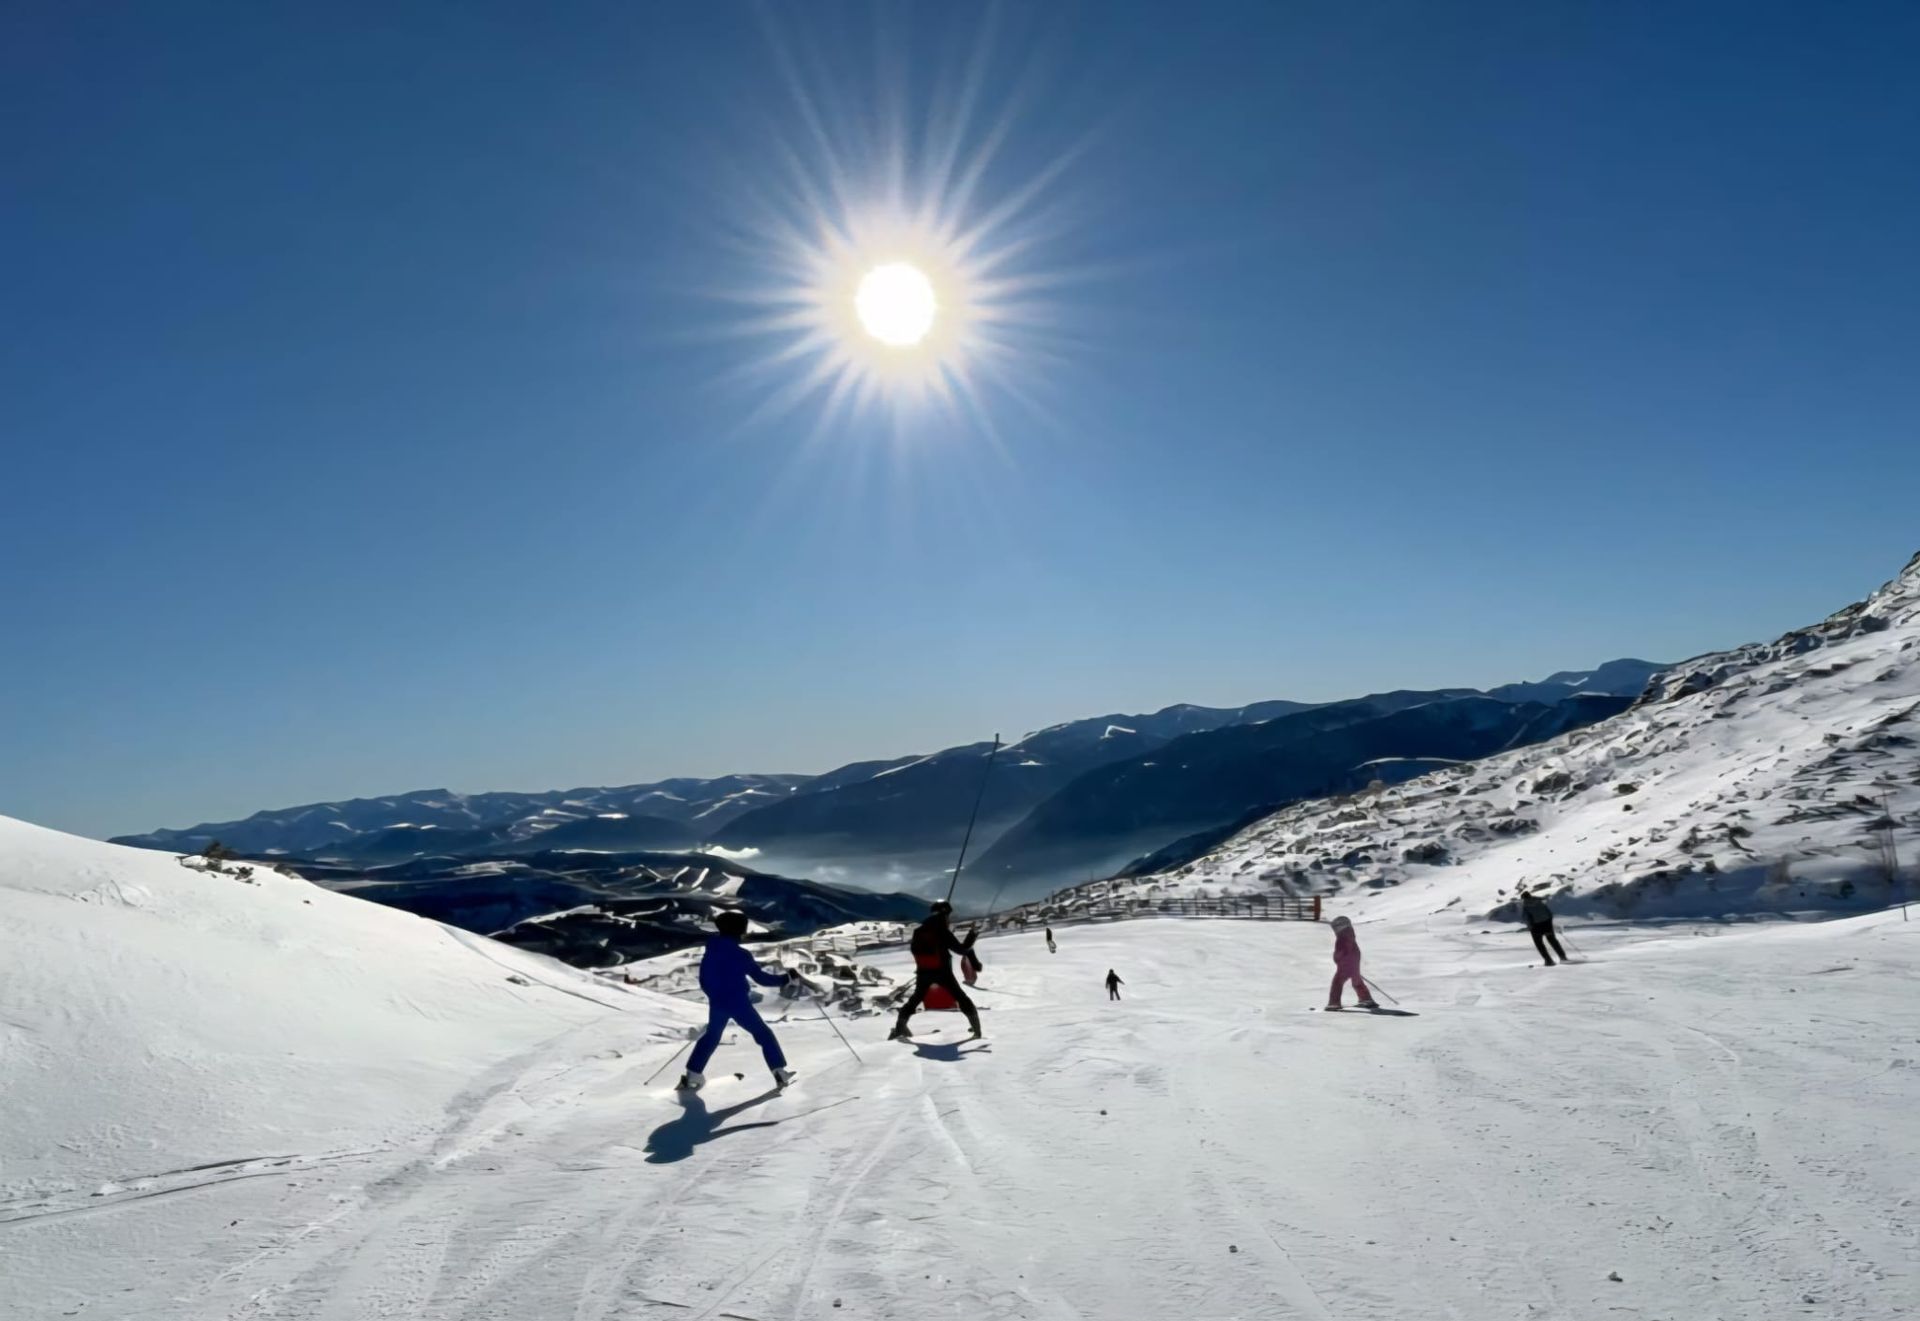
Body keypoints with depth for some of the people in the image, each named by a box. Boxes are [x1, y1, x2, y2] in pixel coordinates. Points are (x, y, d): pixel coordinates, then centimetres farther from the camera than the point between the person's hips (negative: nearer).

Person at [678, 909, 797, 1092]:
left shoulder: (710, 951, 1)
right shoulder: (741, 954, -14)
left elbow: (704, 980, 10)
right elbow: (761, 977, -9)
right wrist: (785, 978, -1)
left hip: (717, 1004, 5)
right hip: (739, 1004, -5)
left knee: (711, 1036, 25)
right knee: (764, 1034, 8)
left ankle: (692, 1075, 21)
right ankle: (780, 1072, 2)